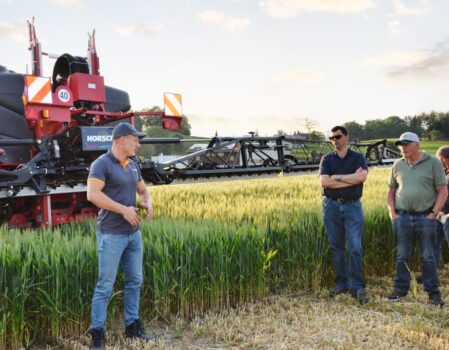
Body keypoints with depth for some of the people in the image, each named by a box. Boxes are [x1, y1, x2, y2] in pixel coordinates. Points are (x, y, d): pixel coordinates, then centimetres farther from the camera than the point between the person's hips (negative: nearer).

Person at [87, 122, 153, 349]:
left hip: (134, 233, 8)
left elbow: (143, 190, 24)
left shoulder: (132, 165, 13)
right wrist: (124, 209, -23)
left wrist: (147, 203, 1)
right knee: (105, 285, -2)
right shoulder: (102, 164, -12)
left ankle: (132, 326, 26)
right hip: (111, 235, -8)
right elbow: (93, 195, -24)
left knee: (135, 281, 13)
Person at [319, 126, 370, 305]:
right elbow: (324, 181, -9)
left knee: (355, 247, -8)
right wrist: (351, 178, -9)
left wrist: (337, 177, -11)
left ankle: (357, 287, -3)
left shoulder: (358, 158, 4)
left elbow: (362, 176, -16)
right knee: (336, 247, 7)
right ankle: (341, 284, 16)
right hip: (331, 205, 2)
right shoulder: (327, 159, 8)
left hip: (352, 205, -2)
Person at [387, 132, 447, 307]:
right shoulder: (398, 165, 9)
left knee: (427, 257, 4)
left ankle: (433, 293, 14)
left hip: (425, 217, -3)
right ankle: (400, 289, 19)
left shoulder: (433, 163, -2)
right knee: (402, 256, 9)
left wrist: (433, 213, -9)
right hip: (402, 217, 3)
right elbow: (391, 191, 15)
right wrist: (392, 212, 4)